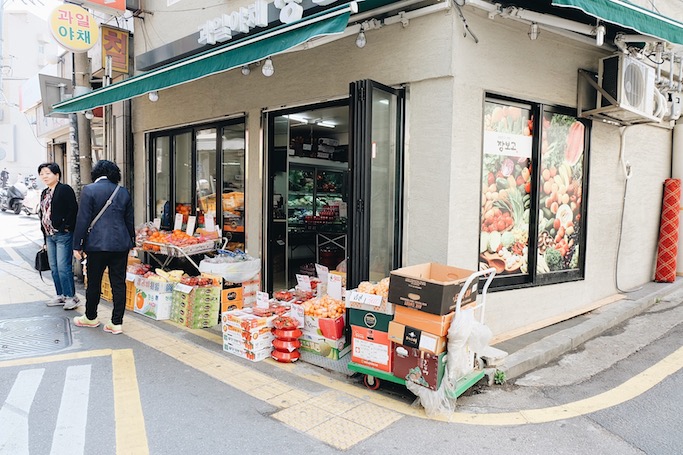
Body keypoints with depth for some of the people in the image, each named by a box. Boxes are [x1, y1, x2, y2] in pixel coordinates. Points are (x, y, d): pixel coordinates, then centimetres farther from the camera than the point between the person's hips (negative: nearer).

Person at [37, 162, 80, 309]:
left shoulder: (65, 190, -8)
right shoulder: (44, 193, 18)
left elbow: (73, 210, -16)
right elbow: (43, 214, 20)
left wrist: (66, 227, -16)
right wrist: (45, 239, 18)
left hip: (63, 235, -9)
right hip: (50, 236, 9)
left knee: (63, 267, -8)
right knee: (54, 267, 11)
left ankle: (71, 296, 0)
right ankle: (61, 296, 20)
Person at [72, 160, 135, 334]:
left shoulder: (89, 190, -4)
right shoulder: (123, 192, 8)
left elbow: (83, 219, -6)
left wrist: (77, 245, 0)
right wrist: (131, 242, 22)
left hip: (97, 244, -3)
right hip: (121, 244, 3)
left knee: (94, 282, 12)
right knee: (119, 283, 5)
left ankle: (91, 317, 30)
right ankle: (117, 323, 8)